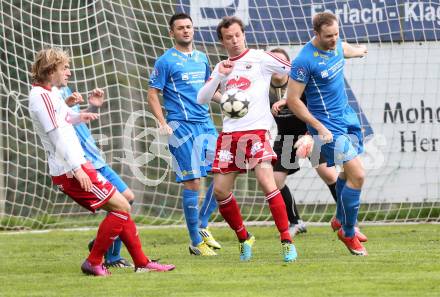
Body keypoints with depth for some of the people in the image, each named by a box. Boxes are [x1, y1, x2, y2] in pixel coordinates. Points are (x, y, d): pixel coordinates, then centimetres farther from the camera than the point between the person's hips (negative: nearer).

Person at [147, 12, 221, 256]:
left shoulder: (201, 58, 15)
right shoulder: (166, 61, -3)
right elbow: (152, 94, -4)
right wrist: (162, 123, -15)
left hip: (206, 122, 6)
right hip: (182, 126, -6)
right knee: (193, 183, -7)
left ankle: (202, 226, 18)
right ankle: (196, 243, 0)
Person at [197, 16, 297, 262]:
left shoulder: (260, 58, 2)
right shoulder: (221, 68, 17)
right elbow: (202, 99, 8)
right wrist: (219, 76, -4)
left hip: (257, 129, -5)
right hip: (229, 133, 5)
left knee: (266, 181, -22)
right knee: (220, 190, 0)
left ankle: (287, 241, -17)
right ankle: (244, 239, 19)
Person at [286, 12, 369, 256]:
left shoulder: (336, 44, 0)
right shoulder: (304, 61, -23)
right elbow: (293, 100, -19)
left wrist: (360, 51, 50)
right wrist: (319, 128, -19)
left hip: (347, 116, 8)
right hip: (328, 126, -8)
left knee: (348, 173, 15)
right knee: (357, 175, -12)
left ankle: (341, 220, 37)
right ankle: (348, 234, 4)